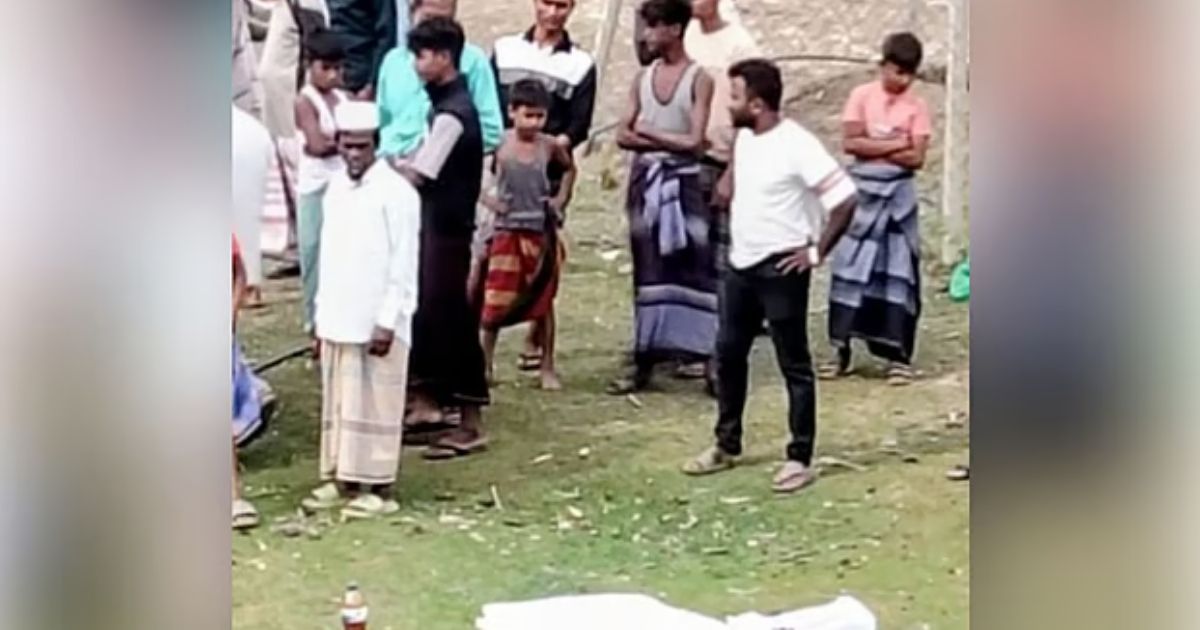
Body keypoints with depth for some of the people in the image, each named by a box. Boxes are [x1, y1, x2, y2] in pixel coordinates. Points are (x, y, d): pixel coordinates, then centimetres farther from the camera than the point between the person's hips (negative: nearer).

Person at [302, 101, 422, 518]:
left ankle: (378, 487, 6)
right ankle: (340, 478, 20)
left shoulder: (396, 193, -11)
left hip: (376, 323, -7)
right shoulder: (335, 188, 10)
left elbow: (403, 266, -13)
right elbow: (329, 255, 15)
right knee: (337, 403, 11)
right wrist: (321, 317, 13)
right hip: (337, 321, 7)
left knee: (374, 405, -1)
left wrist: (387, 323, -16)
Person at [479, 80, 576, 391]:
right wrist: (486, 199, -12)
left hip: (542, 233, 3)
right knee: (496, 303, -1)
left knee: (543, 302, 9)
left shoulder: (550, 146, 0)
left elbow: (569, 169, 20)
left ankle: (547, 368, 17)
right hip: (507, 232, -3)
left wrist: (561, 199, 8)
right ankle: (485, 365, 10)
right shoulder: (498, 144, -10)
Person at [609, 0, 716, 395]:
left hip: (683, 182, -5)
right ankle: (645, 362, 10)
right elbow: (623, 136, 3)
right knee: (648, 271, 6)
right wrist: (670, 141, -10)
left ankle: (710, 361, -6)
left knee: (695, 268, -8)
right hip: (646, 181, 5)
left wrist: (648, 132, -3)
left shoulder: (699, 79, -5)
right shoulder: (643, 79, 10)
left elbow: (694, 142, -12)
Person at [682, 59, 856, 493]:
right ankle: (726, 446, 28)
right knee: (728, 355, 15)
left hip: (780, 269, -8)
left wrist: (817, 252, -17)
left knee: (794, 365, 1)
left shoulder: (797, 146, -19)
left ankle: (800, 458, 8)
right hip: (740, 265, 9)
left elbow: (844, 199, -21)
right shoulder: (744, 138, 6)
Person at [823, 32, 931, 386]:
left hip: (898, 195, 0)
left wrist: (872, 147, -11)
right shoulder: (862, 96, -1)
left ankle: (898, 356, 4)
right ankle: (842, 350, 9)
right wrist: (895, 144, -11)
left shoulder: (916, 107, 1)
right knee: (851, 268, 2)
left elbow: (916, 158, -7)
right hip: (862, 192, 0)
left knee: (897, 272, 0)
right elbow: (850, 143, -11)